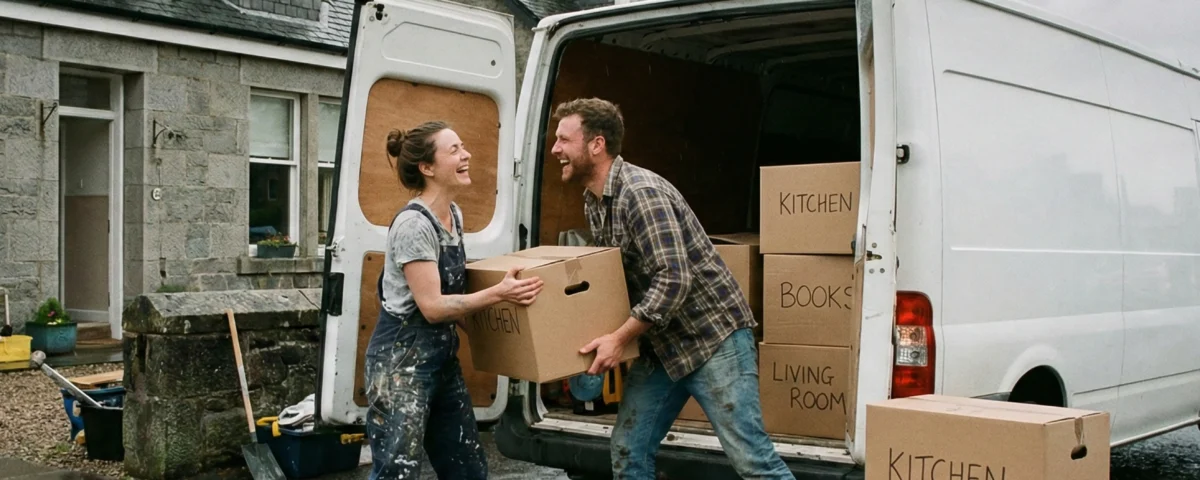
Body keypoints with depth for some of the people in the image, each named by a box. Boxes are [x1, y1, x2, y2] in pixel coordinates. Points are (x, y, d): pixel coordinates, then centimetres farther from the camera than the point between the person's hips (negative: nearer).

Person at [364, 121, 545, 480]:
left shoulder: (454, 215, 8)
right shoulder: (414, 224, -20)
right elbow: (432, 306, -21)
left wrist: (501, 286, 12)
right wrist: (499, 293, -24)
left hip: (442, 356, 9)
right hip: (402, 360, -9)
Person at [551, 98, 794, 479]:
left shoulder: (641, 193, -22)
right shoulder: (592, 201, 7)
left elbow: (674, 280, -28)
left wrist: (619, 338, -25)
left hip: (712, 336, -9)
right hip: (660, 343, 9)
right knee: (628, 449, 8)